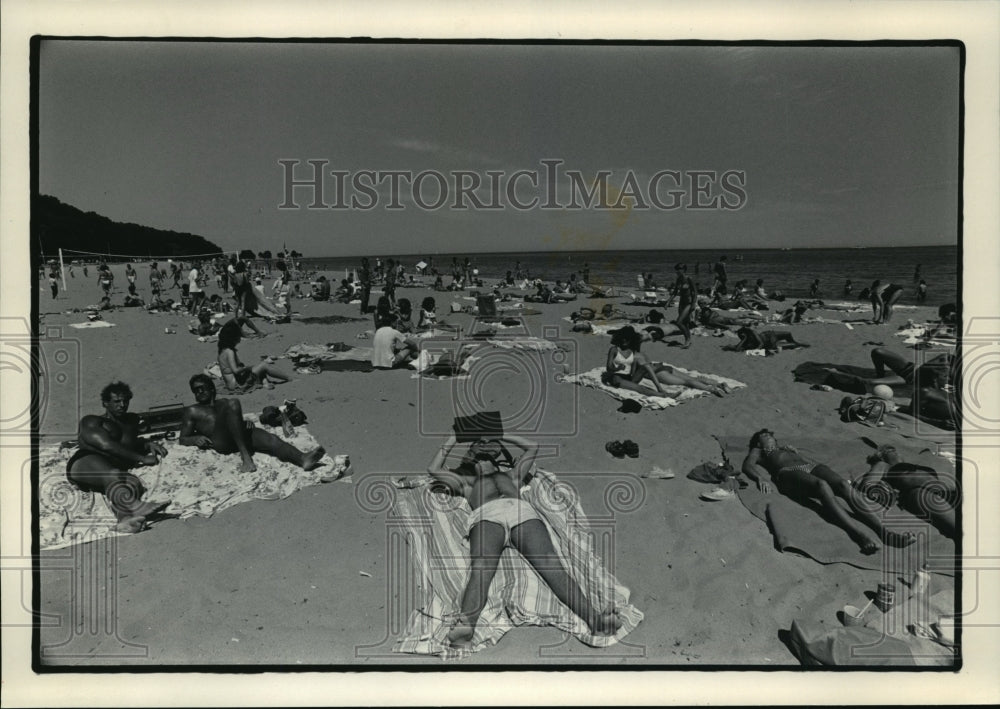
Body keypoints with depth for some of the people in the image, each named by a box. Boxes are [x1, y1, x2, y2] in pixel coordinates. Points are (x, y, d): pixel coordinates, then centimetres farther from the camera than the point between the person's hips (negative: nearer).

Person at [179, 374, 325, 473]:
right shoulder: (192, 411, 24)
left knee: (270, 439, -28)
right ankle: (245, 456, -40)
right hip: (220, 442, -4)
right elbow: (182, 439, 17)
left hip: (240, 436, 4)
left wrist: (248, 422, 6)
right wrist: (196, 439, -6)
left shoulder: (223, 403, 35)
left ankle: (303, 459, -57)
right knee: (233, 404, -30)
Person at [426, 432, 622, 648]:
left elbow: (532, 447, 62)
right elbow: (434, 468, 48)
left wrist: (499, 437, 67)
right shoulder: (467, 482, 48)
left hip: (523, 511, 0)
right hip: (486, 515, 0)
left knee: (550, 565, -30)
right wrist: (454, 439, 57)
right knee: (481, 568, -34)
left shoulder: (511, 475, 52)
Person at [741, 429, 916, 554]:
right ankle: (862, 537, -58)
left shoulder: (787, 449, 45)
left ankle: (884, 532, -46)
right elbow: (747, 466, 10)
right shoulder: (757, 452, 31)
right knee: (822, 487, -39)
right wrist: (760, 478, -10)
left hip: (810, 466, 5)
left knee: (844, 485, -29)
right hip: (788, 473, -5)